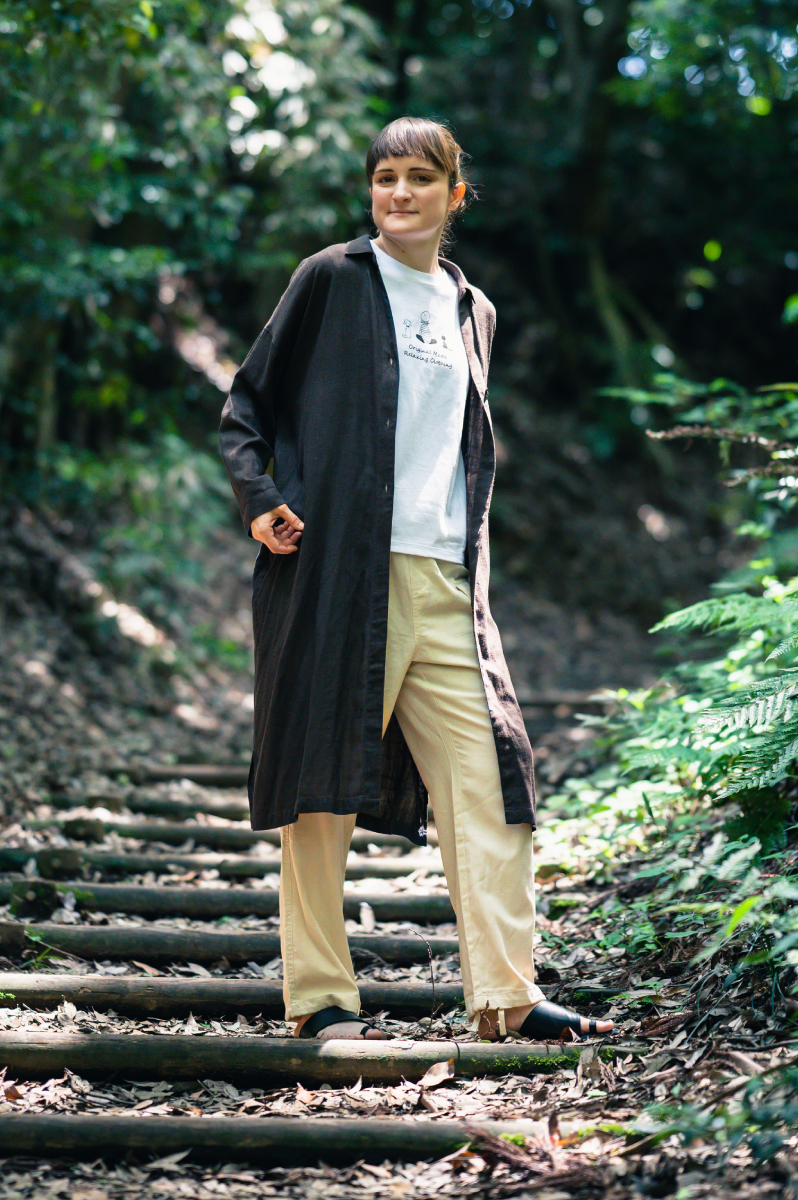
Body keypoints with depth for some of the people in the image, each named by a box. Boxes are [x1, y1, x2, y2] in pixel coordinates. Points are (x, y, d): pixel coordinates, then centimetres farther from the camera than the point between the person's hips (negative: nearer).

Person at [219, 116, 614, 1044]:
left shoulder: (472, 310, 19)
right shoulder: (332, 280, 5)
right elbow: (246, 404, 6)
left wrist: (472, 559, 14)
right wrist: (258, 501, -10)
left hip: (443, 584, 5)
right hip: (336, 569, -5)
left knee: (486, 778, -1)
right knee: (324, 779, -1)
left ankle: (506, 994, 3)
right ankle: (318, 996, 8)